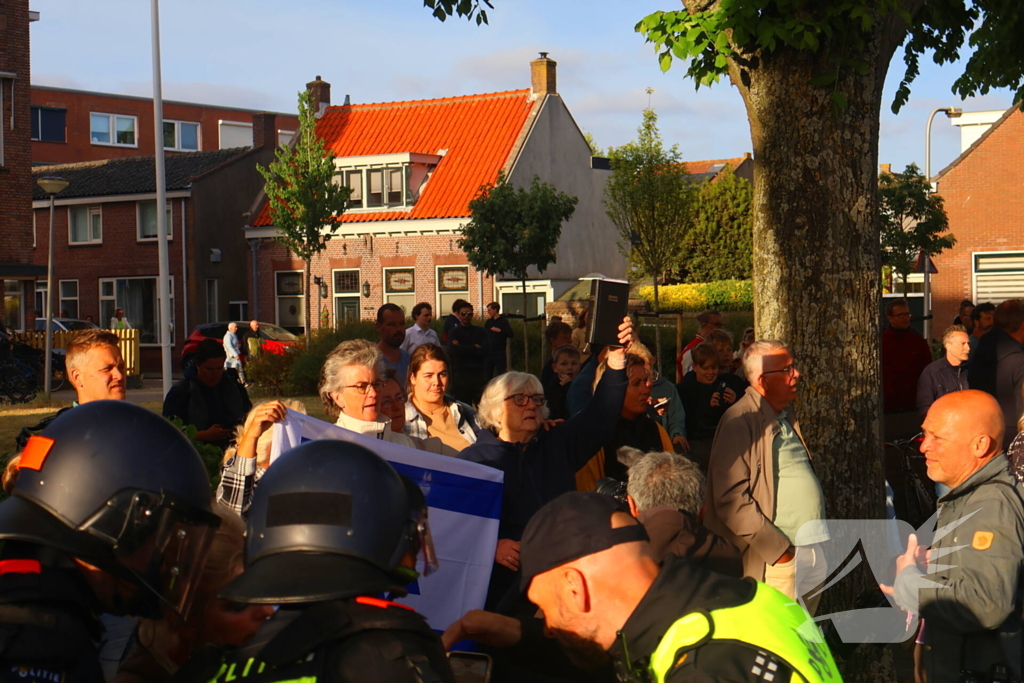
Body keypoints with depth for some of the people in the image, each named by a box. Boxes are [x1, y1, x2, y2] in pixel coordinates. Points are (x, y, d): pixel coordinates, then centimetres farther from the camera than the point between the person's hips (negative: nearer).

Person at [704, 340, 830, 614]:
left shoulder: (786, 415, 15)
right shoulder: (741, 421, -13)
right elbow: (731, 498, -18)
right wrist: (777, 547, -18)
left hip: (814, 549, 9)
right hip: (779, 558, -9)